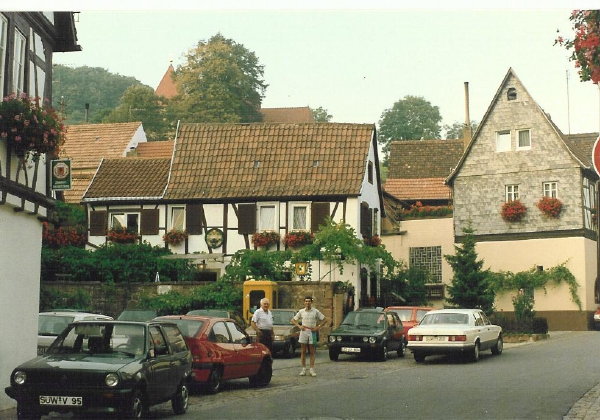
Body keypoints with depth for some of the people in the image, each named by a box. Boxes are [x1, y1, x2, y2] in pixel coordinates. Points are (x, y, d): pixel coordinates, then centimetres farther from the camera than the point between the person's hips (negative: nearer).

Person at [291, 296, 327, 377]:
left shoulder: (316, 311, 3)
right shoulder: (301, 311, 7)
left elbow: (324, 319, 5)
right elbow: (293, 320, 14)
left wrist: (318, 327, -5)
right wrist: (299, 326, -2)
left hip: (312, 332, -1)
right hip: (303, 332, 1)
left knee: (312, 352, 1)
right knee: (303, 352, 1)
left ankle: (312, 369, 2)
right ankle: (303, 369, 6)